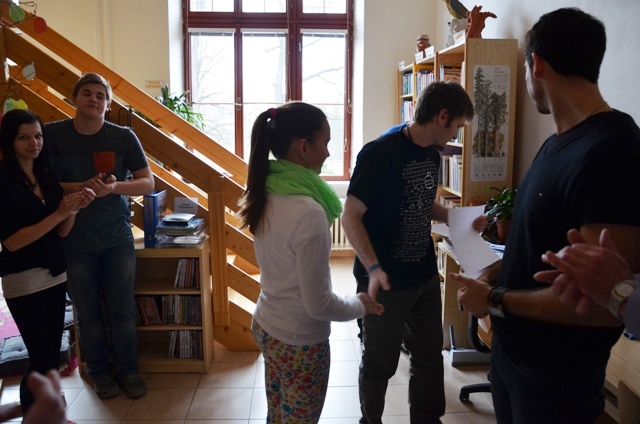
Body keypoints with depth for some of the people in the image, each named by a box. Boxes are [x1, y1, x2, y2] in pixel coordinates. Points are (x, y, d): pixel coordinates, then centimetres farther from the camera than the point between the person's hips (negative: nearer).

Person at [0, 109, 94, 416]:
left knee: (53, 355, 13)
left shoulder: (47, 177, 6)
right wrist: (59, 213, -23)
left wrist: (74, 208, -13)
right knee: (41, 358, -3)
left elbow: (62, 232, 6)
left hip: (54, 274, 7)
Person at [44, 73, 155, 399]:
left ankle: (127, 370, 28)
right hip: (74, 242, 0)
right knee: (88, 313, 11)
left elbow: (148, 183, -4)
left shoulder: (124, 137, -5)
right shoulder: (52, 135, -6)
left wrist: (114, 187, -23)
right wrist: (79, 188, -23)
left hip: (117, 239, 1)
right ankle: (99, 372, 31)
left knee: (122, 311, 9)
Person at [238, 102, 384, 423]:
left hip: (265, 326, 7)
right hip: (299, 341, -7)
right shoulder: (308, 212, -29)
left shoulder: (266, 194, -4)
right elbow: (318, 304, -24)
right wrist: (360, 305, -6)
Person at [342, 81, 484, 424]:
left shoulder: (432, 155, 5)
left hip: (426, 277, 7)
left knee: (430, 356, 19)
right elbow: (351, 217, -21)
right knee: (380, 364, 11)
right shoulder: (380, 153, -20)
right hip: (386, 281, -7)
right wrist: (373, 268, -33)